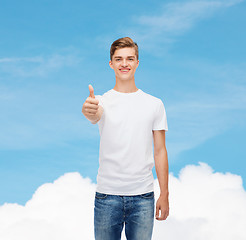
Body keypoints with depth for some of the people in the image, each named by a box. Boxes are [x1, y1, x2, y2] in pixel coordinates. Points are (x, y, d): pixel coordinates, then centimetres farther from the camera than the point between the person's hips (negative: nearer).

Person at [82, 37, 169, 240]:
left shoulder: (155, 104, 5)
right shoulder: (102, 101, 1)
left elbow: (160, 151, 6)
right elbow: (95, 115, -24)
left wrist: (164, 195, 2)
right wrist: (89, 111, -50)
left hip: (143, 196, 1)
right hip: (107, 195, -1)